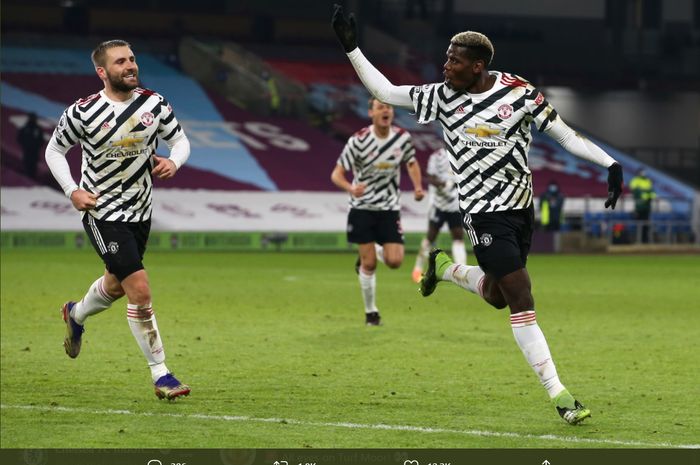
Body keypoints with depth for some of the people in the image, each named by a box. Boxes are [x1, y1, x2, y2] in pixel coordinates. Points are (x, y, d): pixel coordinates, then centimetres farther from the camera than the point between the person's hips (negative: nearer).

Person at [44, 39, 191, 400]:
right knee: (140, 291, -16)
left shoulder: (155, 104, -5)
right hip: (103, 213, -6)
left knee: (116, 285, 24)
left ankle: (76, 315, 58)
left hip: (140, 212, 6)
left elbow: (180, 140, 7)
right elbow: (54, 150, 1)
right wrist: (72, 191, -11)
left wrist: (173, 161, -16)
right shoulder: (82, 112, -14)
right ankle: (160, 375, -7)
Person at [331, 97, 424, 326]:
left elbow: (412, 163, 15)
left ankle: (374, 251, 26)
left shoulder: (403, 138, -5)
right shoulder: (358, 141, -15)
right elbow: (336, 174, -13)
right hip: (362, 208, -2)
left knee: (394, 261, -10)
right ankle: (370, 311, 14)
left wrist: (417, 187, -2)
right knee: (369, 264, -5)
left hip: (389, 208, 3)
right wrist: (351, 188, -34)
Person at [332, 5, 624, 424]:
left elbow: (565, 134, -2)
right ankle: (558, 394, -10)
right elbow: (385, 91, 2)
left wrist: (610, 163, -11)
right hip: (486, 212, -3)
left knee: (497, 295, 14)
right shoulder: (442, 96, -5)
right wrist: (352, 48, -5)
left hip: (522, 206, 3)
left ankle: (444, 267, 42)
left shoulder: (519, 91, -6)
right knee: (522, 299, -12)